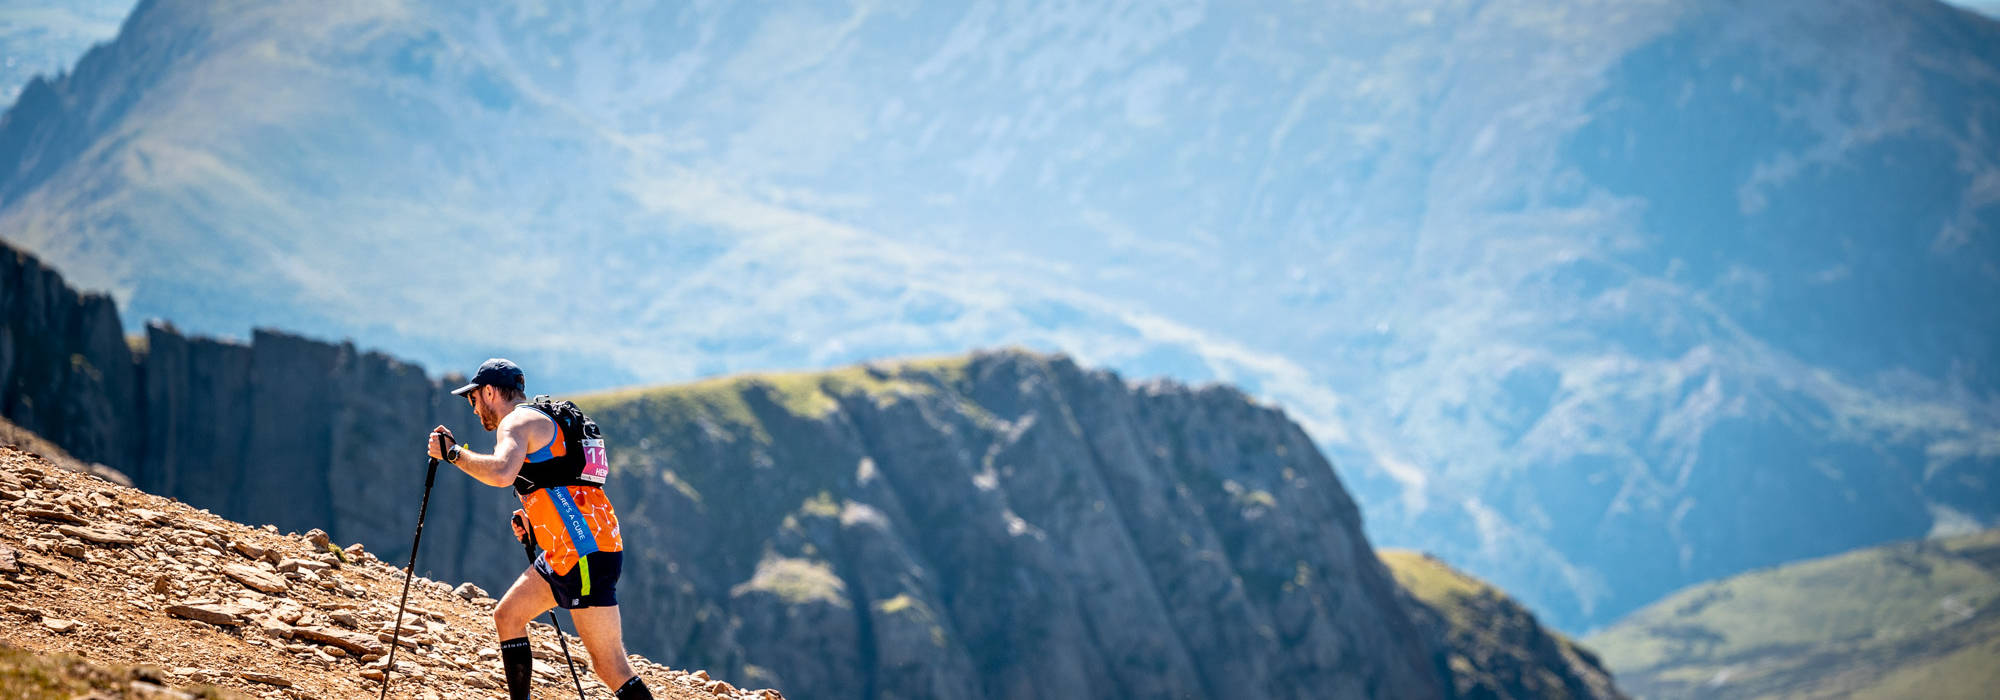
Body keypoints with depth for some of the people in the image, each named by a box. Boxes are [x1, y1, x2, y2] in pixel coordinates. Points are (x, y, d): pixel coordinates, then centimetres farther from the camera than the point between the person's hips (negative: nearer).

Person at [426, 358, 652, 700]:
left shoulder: (517, 420, -5)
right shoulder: (545, 421, 25)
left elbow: (502, 472, -26)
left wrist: (452, 452, -14)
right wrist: (534, 522, 21)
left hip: (586, 553, -10)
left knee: (609, 665, -11)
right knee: (507, 615, 18)